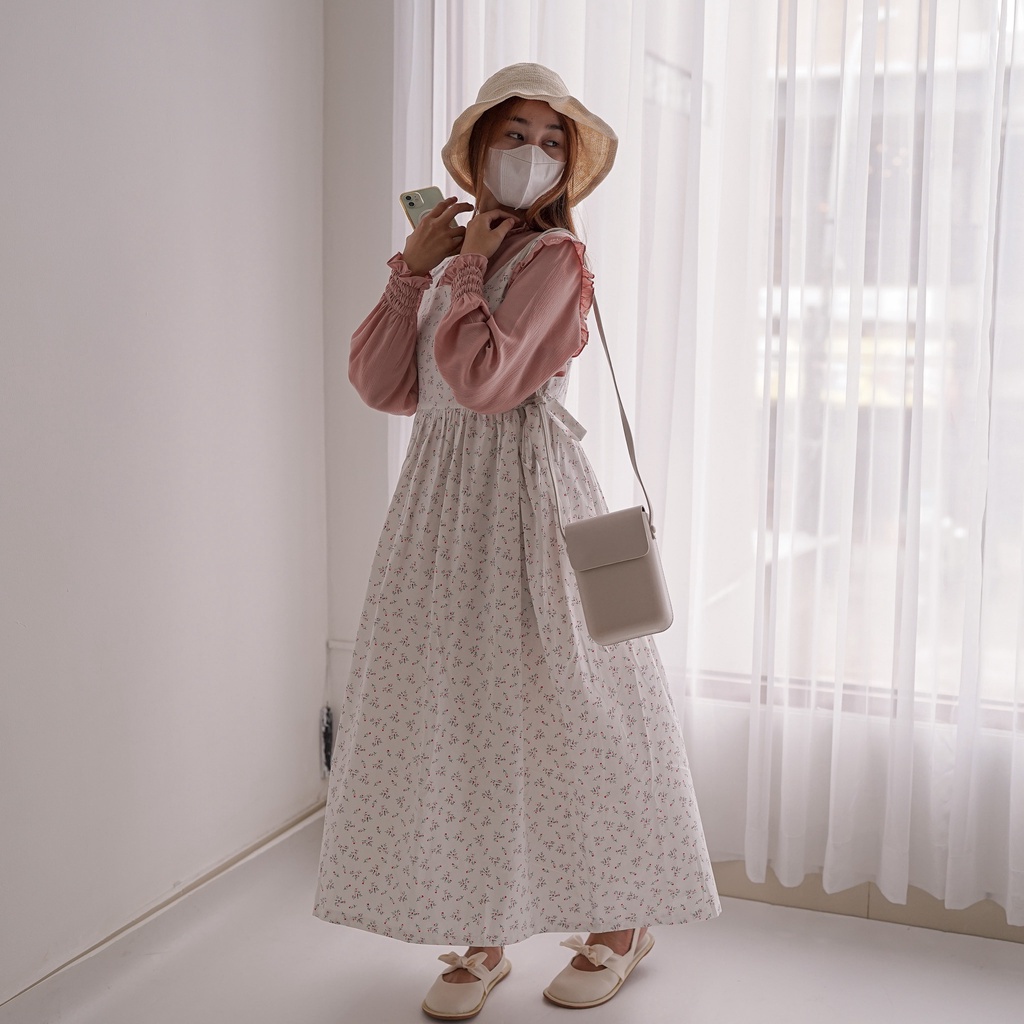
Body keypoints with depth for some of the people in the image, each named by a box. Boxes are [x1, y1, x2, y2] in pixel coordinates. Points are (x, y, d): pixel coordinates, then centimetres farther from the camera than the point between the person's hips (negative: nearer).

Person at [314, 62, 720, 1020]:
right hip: (442, 494, 7)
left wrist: (466, 269, -8)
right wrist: (413, 267, -2)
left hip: (528, 493, -6)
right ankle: (480, 936, 21)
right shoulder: (450, 260, 14)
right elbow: (378, 383, 4)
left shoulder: (552, 257, -7)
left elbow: (484, 381, -20)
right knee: (456, 708, 7)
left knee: (558, 706, 1)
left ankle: (621, 922, 20)